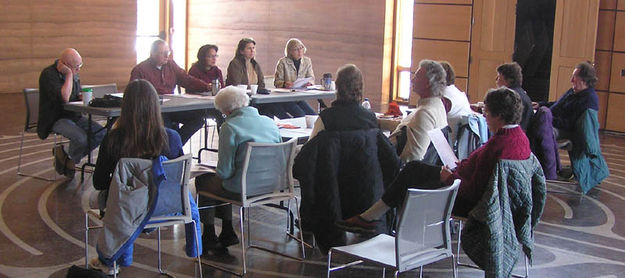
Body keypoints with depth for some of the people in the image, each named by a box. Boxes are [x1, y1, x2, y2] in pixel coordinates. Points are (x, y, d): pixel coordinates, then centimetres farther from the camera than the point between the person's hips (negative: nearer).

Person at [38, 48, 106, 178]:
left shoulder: (74, 74, 9)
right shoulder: (48, 74, -16)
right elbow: (64, 98, -28)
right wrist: (69, 74, -22)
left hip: (74, 116, 8)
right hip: (55, 119, -8)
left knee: (102, 133, -10)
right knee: (81, 137, -32)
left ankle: (66, 156, 1)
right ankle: (69, 159, 2)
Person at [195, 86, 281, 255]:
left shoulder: (230, 127, -17)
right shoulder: (269, 122, 3)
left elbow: (224, 171, -18)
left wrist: (219, 173, 7)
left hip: (242, 190, -7)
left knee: (202, 180, 21)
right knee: (220, 181, 30)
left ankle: (209, 239, 29)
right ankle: (227, 233, 33)